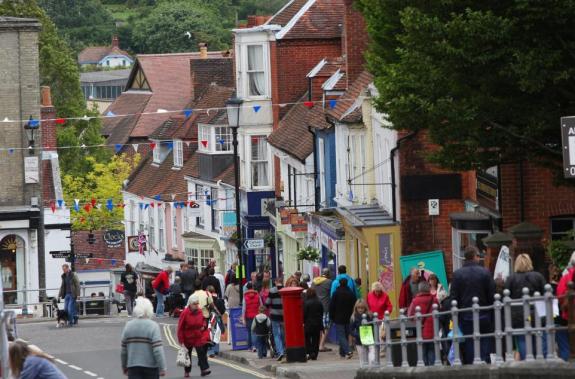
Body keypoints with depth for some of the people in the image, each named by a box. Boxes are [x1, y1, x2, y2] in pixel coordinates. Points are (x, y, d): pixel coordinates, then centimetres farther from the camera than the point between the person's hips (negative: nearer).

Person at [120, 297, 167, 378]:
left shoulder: (128, 326, 1)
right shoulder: (153, 326, -11)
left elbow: (123, 351, 6)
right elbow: (158, 350, -16)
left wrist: (124, 367, 19)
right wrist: (162, 368, -11)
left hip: (133, 366, 2)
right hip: (151, 366, -2)